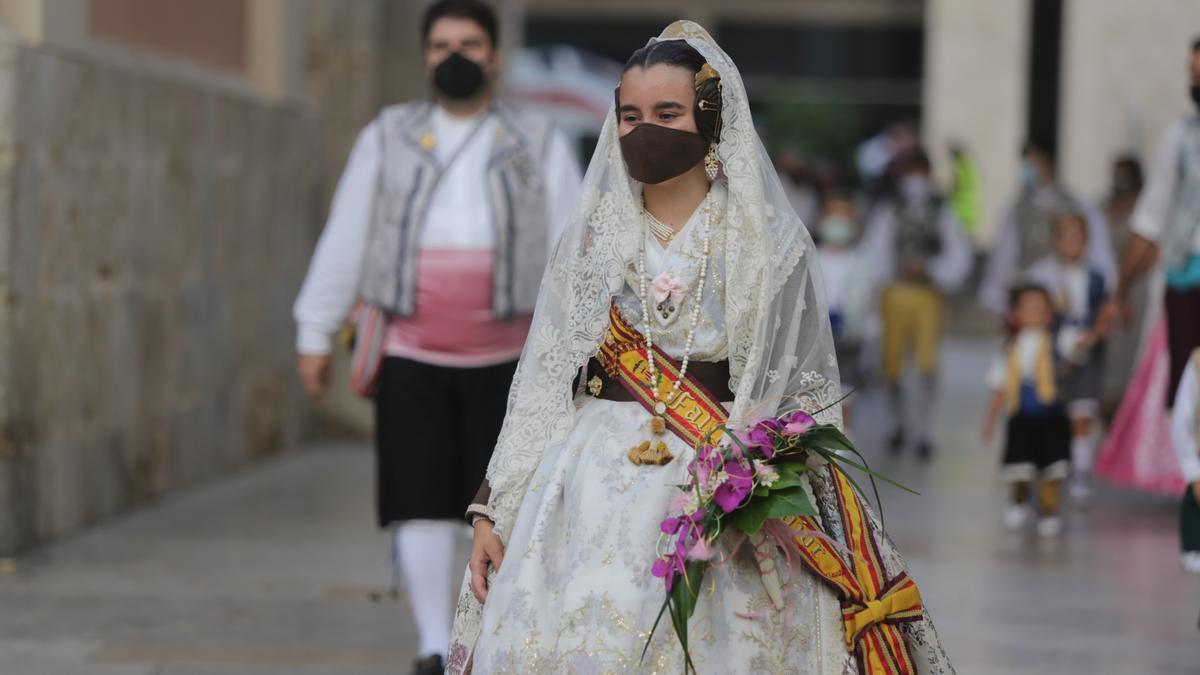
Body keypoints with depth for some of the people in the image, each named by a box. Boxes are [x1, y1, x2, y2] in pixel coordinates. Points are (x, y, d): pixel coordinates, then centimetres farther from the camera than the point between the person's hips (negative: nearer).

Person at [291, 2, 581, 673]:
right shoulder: (388, 138, 4)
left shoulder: (540, 145, 2)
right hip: (411, 354, 0)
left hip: (505, 357, 0)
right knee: (421, 504, -8)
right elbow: (344, 241, 6)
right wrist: (315, 335, 3)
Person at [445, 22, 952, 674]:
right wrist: (491, 509, 2)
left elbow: (807, 395, 5)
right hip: (596, 492, 2)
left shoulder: (772, 242, 4)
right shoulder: (591, 239, 10)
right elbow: (540, 387, 10)